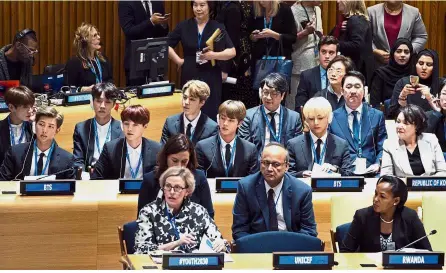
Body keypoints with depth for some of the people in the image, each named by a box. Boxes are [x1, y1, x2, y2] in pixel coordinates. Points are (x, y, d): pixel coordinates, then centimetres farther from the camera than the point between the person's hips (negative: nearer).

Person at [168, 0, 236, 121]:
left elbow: (232, 52, 1)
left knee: (210, 114, -4)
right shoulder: (184, 26, 5)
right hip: (190, 76, 1)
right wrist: (178, 60, 3)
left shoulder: (218, 27, 2)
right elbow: (167, 45, 13)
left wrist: (214, 55, -14)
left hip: (211, 77, -1)